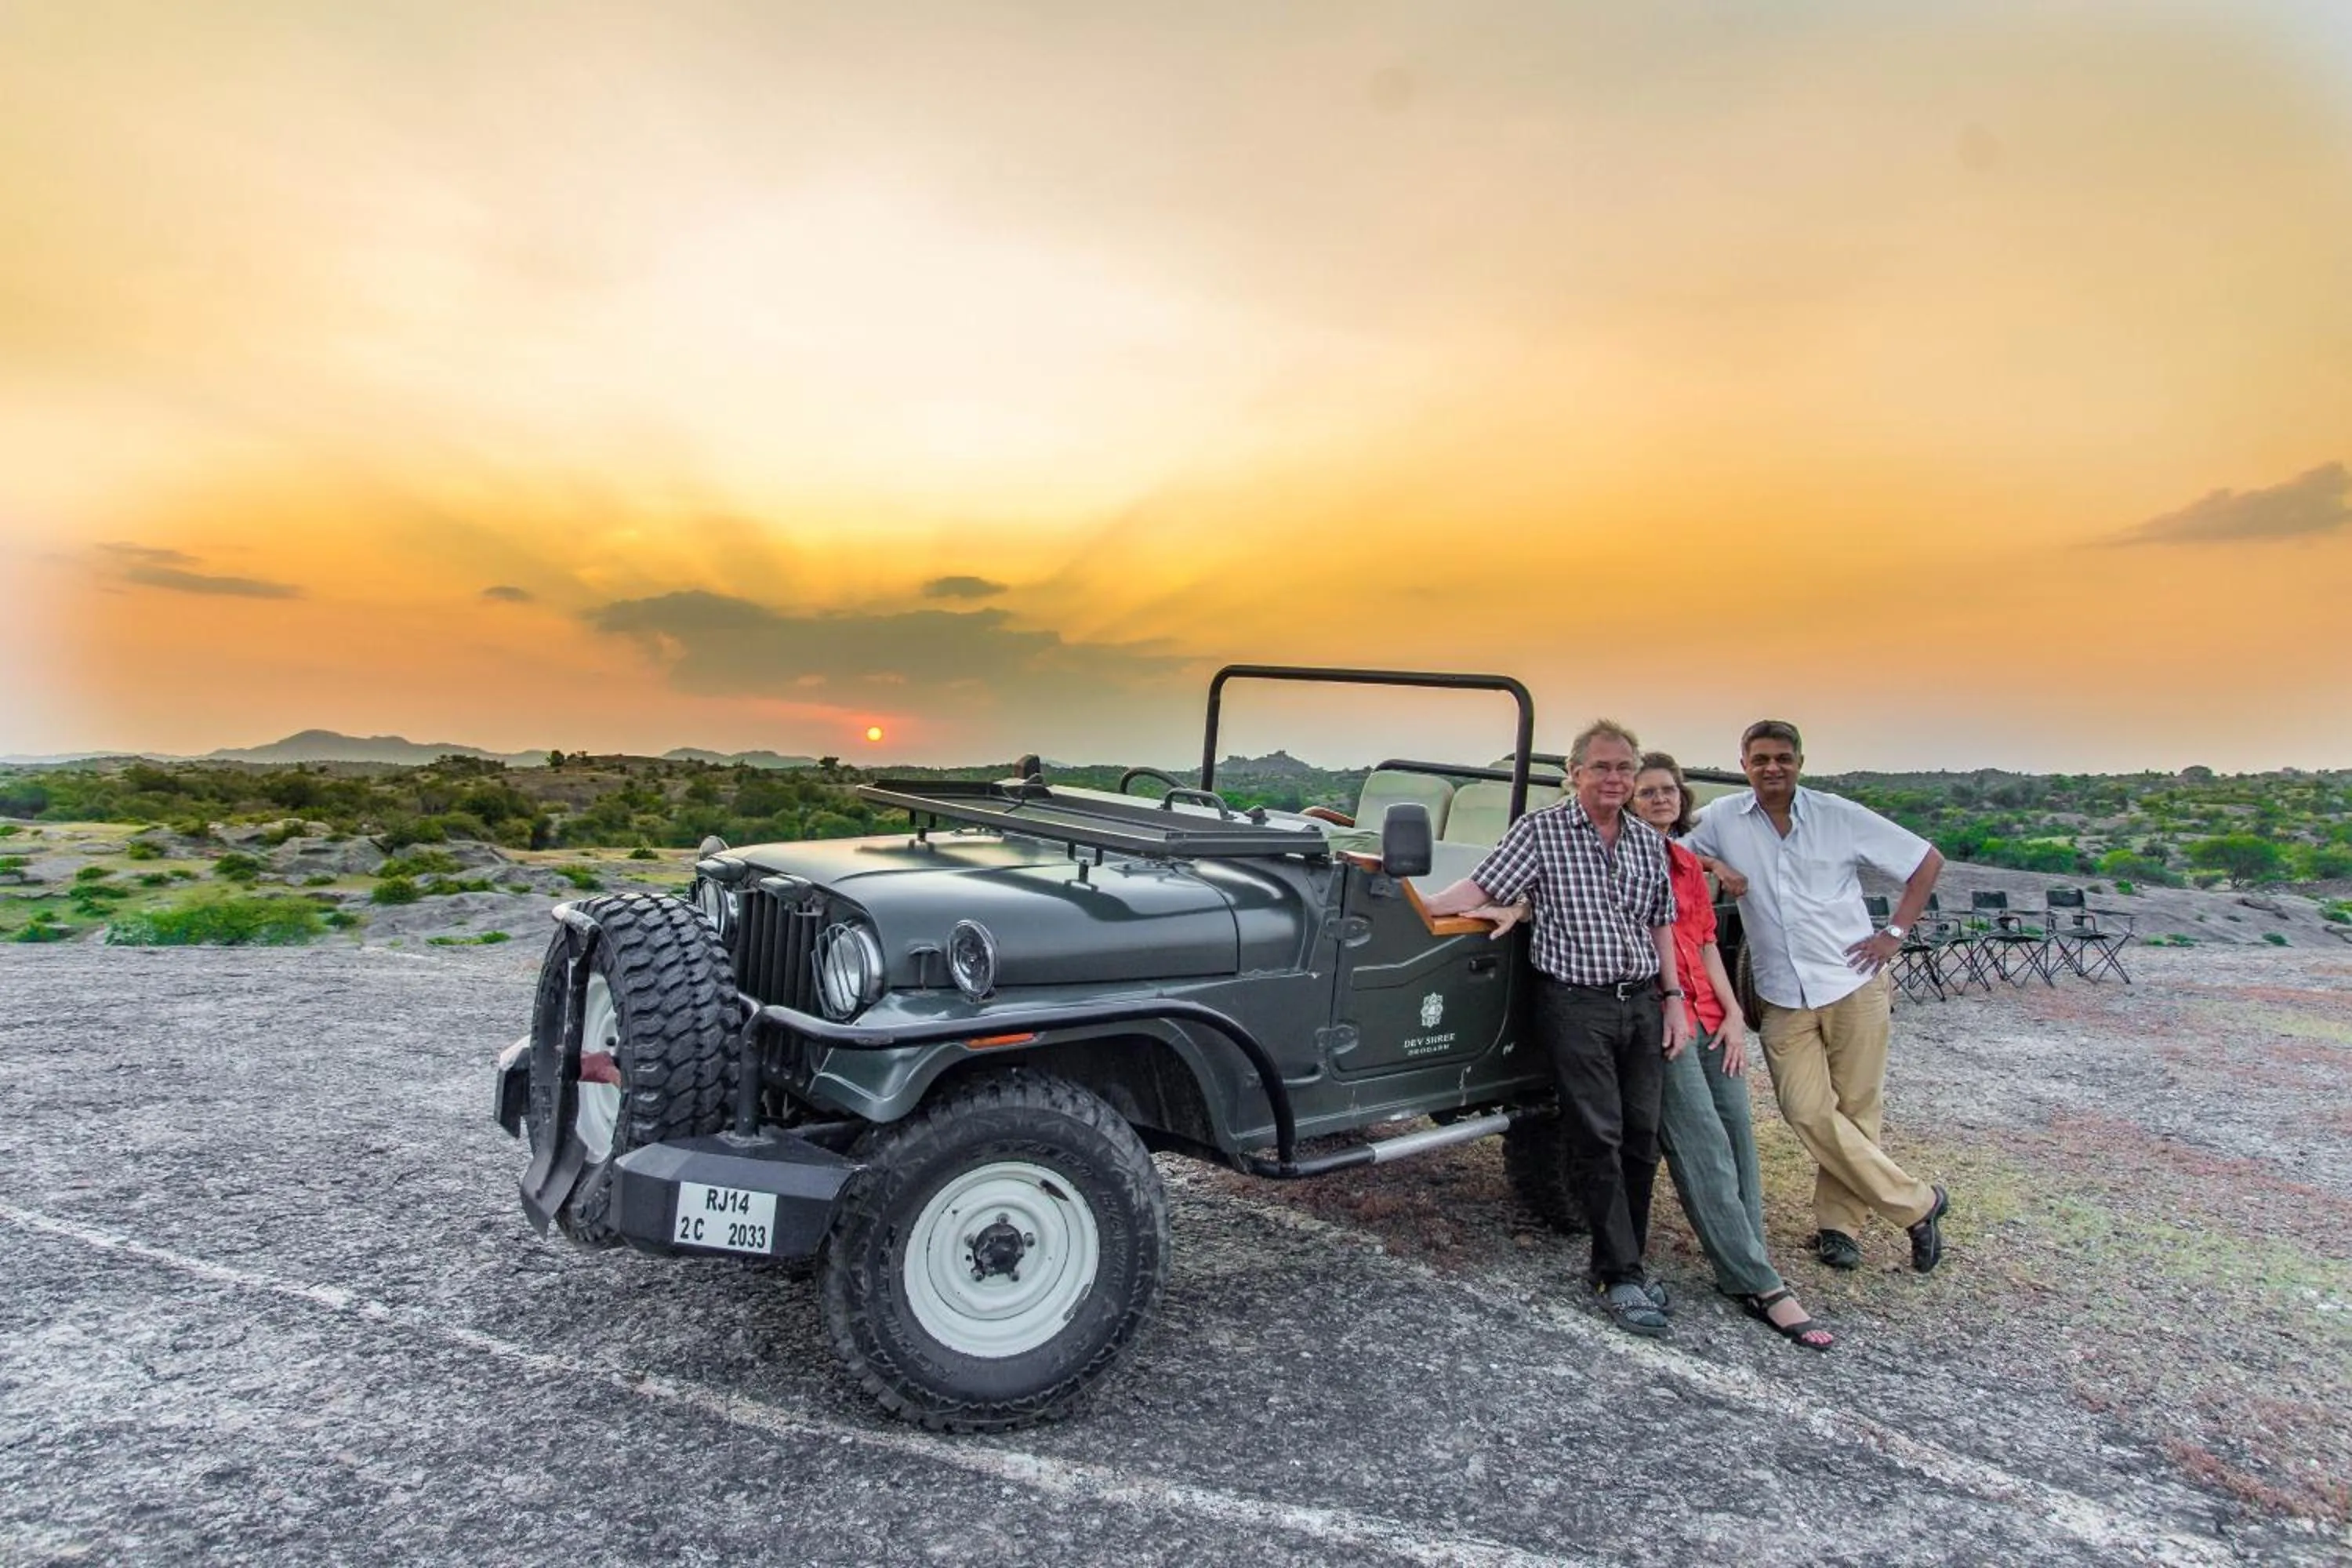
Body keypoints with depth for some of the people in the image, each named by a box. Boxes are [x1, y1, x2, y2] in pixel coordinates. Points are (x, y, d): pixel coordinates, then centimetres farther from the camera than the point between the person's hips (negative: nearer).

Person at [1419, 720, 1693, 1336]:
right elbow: (1482, 888, -10)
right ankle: (1620, 1277, 6)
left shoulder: (1649, 841, 11)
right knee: (1597, 1139, -4)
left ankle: (1626, 1261, 23)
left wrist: (1673, 997, 10)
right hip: (1576, 1004, -5)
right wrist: (1415, 906, -24)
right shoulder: (1540, 830, -5)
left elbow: (1661, 924, 16)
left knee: (1641, 1137, 9)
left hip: (1642, 1003, 6)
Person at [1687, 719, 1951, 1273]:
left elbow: (1927, 861, 5)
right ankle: (1916, 1203, 10)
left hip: (1854, 985, -1)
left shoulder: (1840, 816, -3)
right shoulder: (1721, 820, -1)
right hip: (1783, 999, 1)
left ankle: (1838, 1223, 21)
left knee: (1855, 1112, 5)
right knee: (1809, 1113, -6)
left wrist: (1895, 932, -1)